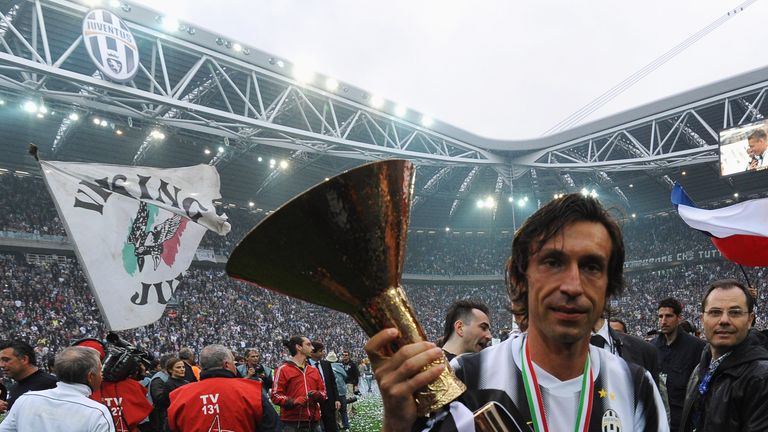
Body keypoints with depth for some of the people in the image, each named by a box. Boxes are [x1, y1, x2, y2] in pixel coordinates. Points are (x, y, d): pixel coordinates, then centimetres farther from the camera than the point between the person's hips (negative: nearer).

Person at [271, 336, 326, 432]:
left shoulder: (314, 370, 19)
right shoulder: (283, 369, 0)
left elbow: (323, 392, 20)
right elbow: (276, 396, -5)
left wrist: (317, 395, -3)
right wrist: (293, 402, -19)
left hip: (314, 423, 5)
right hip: (292, 424, -5)